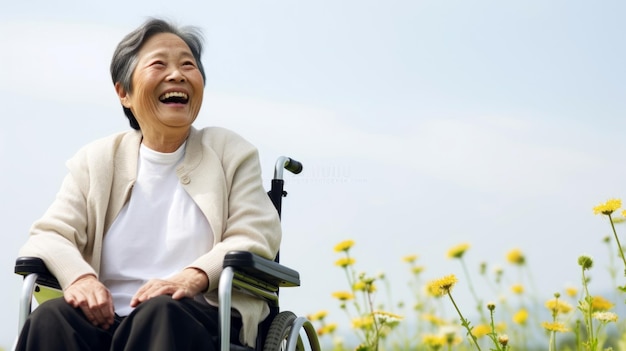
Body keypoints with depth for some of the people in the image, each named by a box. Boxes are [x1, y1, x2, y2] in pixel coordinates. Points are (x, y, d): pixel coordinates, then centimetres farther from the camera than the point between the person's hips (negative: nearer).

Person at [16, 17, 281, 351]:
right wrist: (78, 276, -17)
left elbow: (254, 239, 3)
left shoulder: (231, 154, 15)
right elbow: (49, 235, 9)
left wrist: (195, 276, -20)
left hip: (203, 321, -2)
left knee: (162, 312, -38)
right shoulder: (95, 161, 19)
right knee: (51, 318, -32)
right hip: (108, 320, 2)